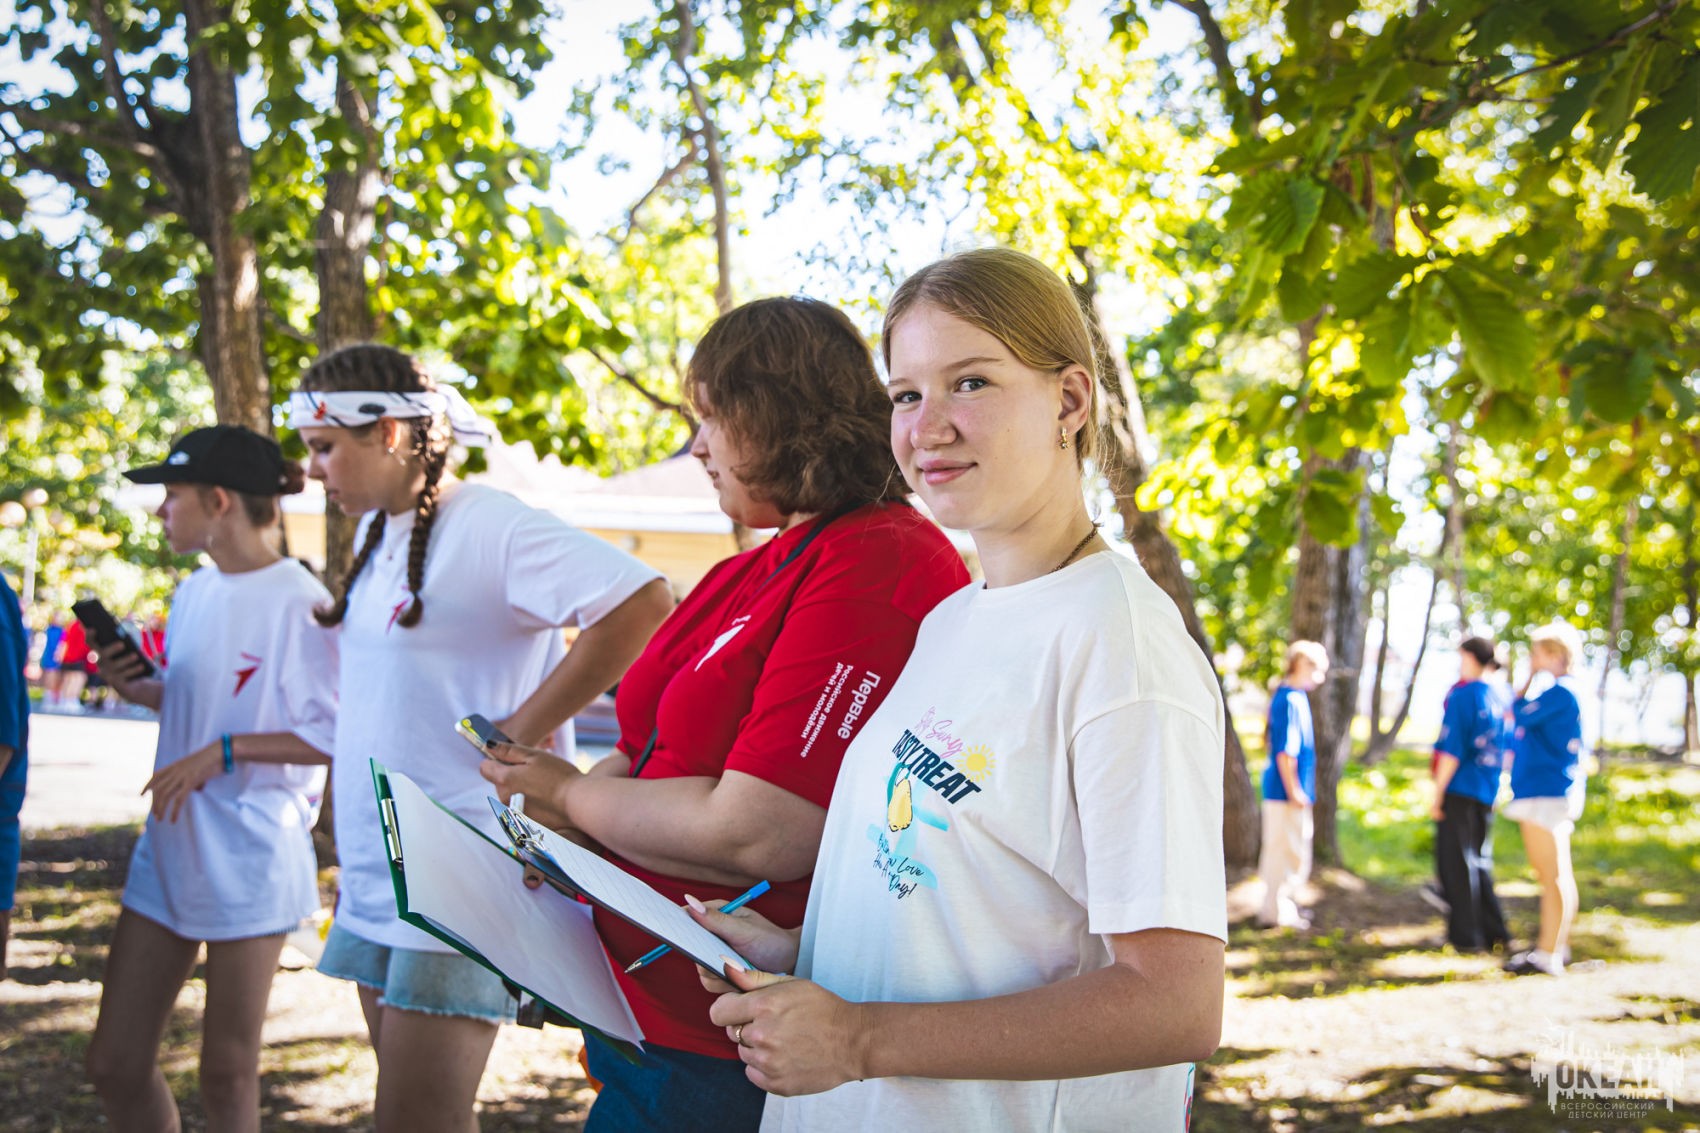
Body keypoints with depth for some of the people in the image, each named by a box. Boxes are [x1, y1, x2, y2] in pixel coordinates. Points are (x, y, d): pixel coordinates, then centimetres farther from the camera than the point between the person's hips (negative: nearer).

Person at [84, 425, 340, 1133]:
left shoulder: (295, 602, -15)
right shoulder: (193, 593, 10)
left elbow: (333, 738, -16)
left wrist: (223, 752, -21)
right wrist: (137, 688, 3)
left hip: (249, 861, -7)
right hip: (169, 851, 8)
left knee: (226, 1075, 6)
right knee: (115, 1064, 9)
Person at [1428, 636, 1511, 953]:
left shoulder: (1463, 695, -14)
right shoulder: (1502, 697, 8)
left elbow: (1452, 749, -17)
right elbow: (1506, 747, 13)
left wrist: (1438, 793, -13)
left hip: (1459, 787, -7)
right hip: (1487, 792, 7)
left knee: (1455, 862, 0)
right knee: (1479, 861, 17)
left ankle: (1465, 936, 2)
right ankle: (1494, 933, 18)